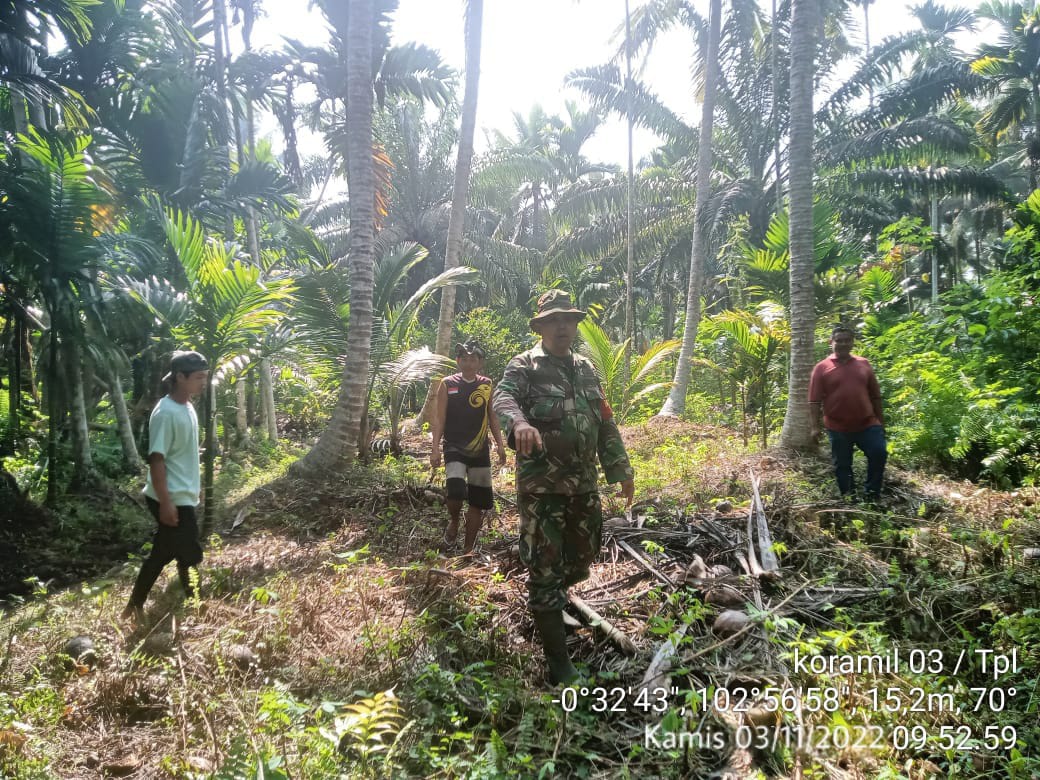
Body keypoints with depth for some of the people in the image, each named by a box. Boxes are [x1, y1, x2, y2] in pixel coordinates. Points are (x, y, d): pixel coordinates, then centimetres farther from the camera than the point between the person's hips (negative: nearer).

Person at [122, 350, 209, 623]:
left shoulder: (187, 407, 9)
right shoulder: (166, 412, -20)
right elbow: (156, 459, -22)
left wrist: (193, 490, 23)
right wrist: (166, 502, -24)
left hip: (183, 497, 10)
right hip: (172, 500, -10)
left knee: (162, 553, 19)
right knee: (189, 556, -2)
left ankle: (135, 607, 32)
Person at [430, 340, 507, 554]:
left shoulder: (486, 385, 7)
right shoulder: (447, 384, 0)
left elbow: (492, 417, 12)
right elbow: (439, 419, -1)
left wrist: (500, 444, 3)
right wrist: (435, 449, -9)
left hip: (480, 450, 3)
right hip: (454, 448, -3)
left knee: (479, 502, 5)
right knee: (455, 491, -25)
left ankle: (468, 549, 19)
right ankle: (453, 522, 8)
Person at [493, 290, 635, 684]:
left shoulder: (587, 370, 14)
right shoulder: (524, 366, -5)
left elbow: (606, 424, 19)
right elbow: (503, 397, -26)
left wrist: (622, 469, 17)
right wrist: (520, 423, -48)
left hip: (584, 484, 6)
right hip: (541, 486, -6)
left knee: (582, 559, 16)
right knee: (545, 569, -1)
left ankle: (550, 598, 47)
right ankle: (558, 658, 11)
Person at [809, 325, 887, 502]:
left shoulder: (864, 364, 8)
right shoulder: (822, 368, -2)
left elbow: (875, 395, 13)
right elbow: (814, 401, -6)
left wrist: (880, 420, 13)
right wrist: (814, 426, -12)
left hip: (867, 423, 2)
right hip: (838, 427, -2)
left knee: (879, 453, -3)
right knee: (842, 465, 7)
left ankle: (872, 494, 15)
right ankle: (848, 498, 21)